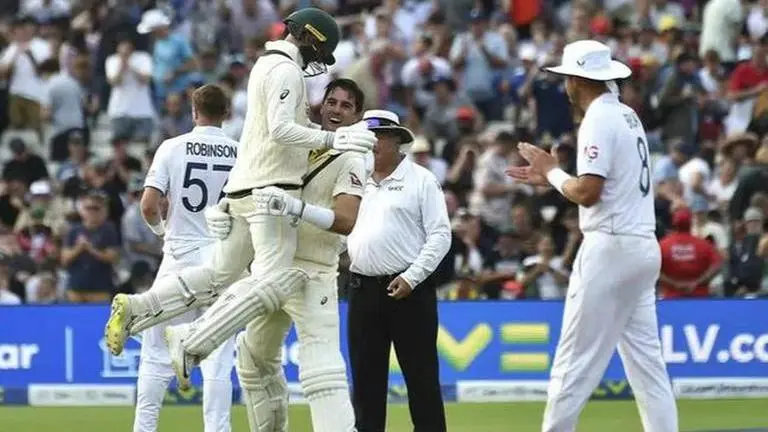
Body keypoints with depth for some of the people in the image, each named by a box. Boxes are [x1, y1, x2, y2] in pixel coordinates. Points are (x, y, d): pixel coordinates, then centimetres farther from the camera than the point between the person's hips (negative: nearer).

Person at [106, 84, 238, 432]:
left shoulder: (173, 148, -4)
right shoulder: (242, 153, -2)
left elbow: (148, 206, -9)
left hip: (181, 254, -1)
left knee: (157, 352, 7)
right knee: (218, 357, 2)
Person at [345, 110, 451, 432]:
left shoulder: (420, 180, -1)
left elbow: (440, 235, -7)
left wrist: (411, 278, -15)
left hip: (409, 290, -5)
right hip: (363, 290, 5)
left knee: (421, 377, -4)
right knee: (365, 377, 6)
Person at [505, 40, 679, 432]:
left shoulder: (599, 120, -12)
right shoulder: (627, 116, 16)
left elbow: (587, 193, -19)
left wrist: (552, 171, -2)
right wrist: (550, 177, 19)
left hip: (611, 248, -9)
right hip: (644, 248, 9)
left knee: (575, 362, -6)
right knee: (646, 360, 7)